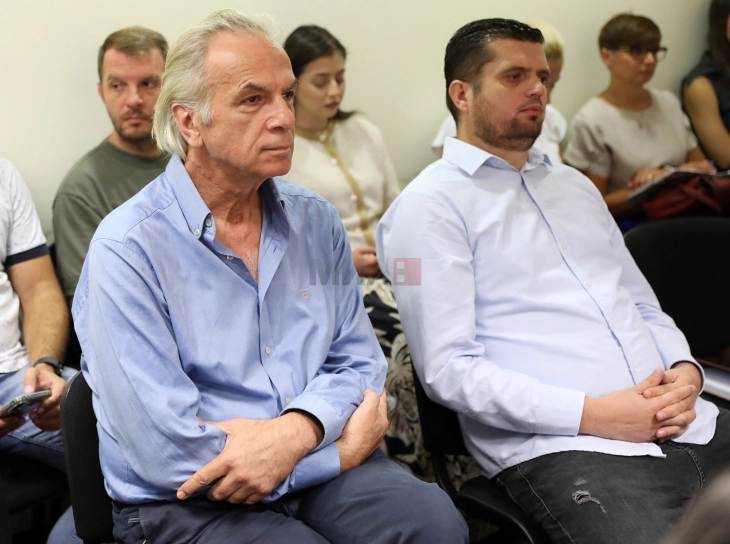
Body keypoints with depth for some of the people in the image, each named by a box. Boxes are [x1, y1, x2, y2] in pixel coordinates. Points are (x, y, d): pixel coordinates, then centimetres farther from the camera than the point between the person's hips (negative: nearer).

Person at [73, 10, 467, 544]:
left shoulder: (316, 220, 8)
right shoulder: (128, 250, -12)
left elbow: (358, 361, 8)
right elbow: (168, 452, -18)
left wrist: (294, 431, -14)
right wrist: (341, 450, -11)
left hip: (318, 469, 5)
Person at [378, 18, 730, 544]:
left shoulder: (575, 186, 23)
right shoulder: (429, 206, -1)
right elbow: (448, 369, -10)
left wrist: (684, 370, 2)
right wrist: (592, 414, -15)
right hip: (558, 447, -7)